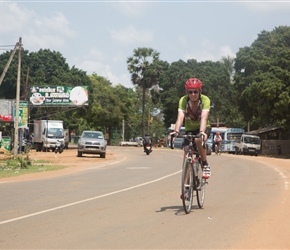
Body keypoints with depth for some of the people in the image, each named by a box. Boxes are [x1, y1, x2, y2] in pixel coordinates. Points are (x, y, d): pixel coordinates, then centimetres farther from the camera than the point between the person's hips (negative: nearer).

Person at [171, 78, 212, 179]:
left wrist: (202, 132, -56)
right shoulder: (183, 100, -22)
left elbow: (204, 117, -39)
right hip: (190, 129, 2)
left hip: (203, 128, -2)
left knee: (199, 140, -34)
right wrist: (176, 131, -52)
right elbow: (180, 117, -34)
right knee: (187, 153, -10)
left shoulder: (205, 100, -26)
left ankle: (205, 165, -15)